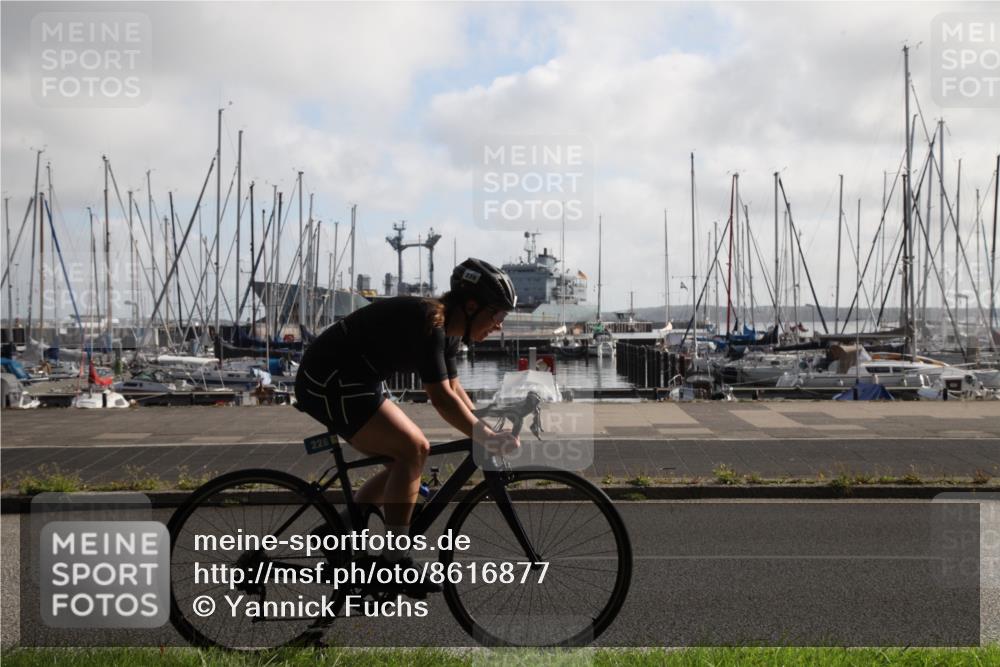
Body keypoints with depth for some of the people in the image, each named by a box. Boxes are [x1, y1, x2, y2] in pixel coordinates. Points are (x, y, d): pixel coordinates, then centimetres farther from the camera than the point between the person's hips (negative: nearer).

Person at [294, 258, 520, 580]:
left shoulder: (447, 329, 7)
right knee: (412, 449, -17)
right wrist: (487, 437, -25)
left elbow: (455, 390, 14)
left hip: (351, 383, 10)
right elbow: (441, 398, -27)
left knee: (410, 455, 9)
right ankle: (395, 559, -11)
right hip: (329, 383, -10)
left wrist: (489, 432, 7)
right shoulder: (429, 322, -22)